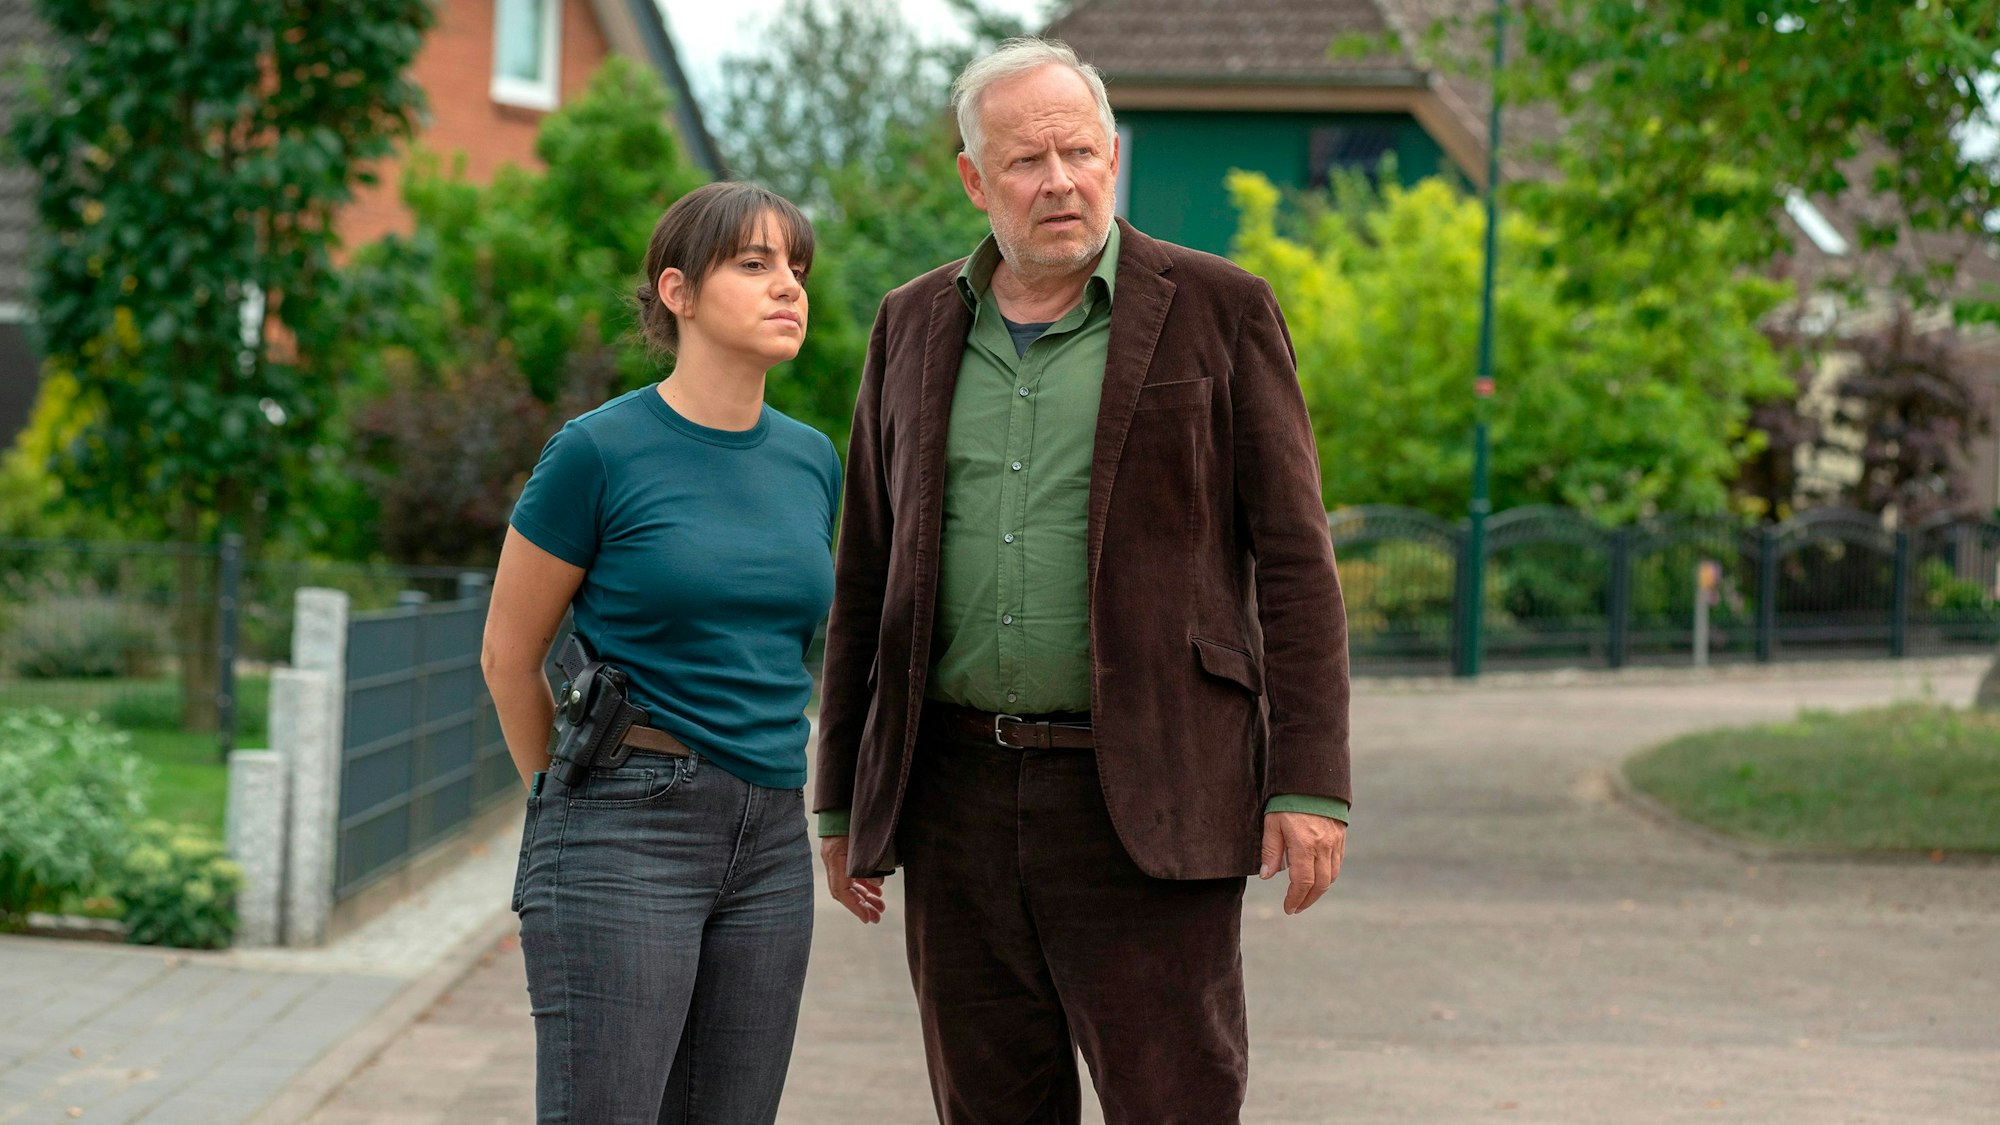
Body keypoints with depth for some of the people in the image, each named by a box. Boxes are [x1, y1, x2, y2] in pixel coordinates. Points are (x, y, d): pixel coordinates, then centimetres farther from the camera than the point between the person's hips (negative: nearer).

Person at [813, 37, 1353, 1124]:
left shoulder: (1217, 310, 0)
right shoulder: (916, 328, 11)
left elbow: (1294, 557, -3)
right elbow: (867, 574, 15)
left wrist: (1310, 785, -10)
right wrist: (841, 800, 12)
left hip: (1145, 797, -4)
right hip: (960, 791, 4)